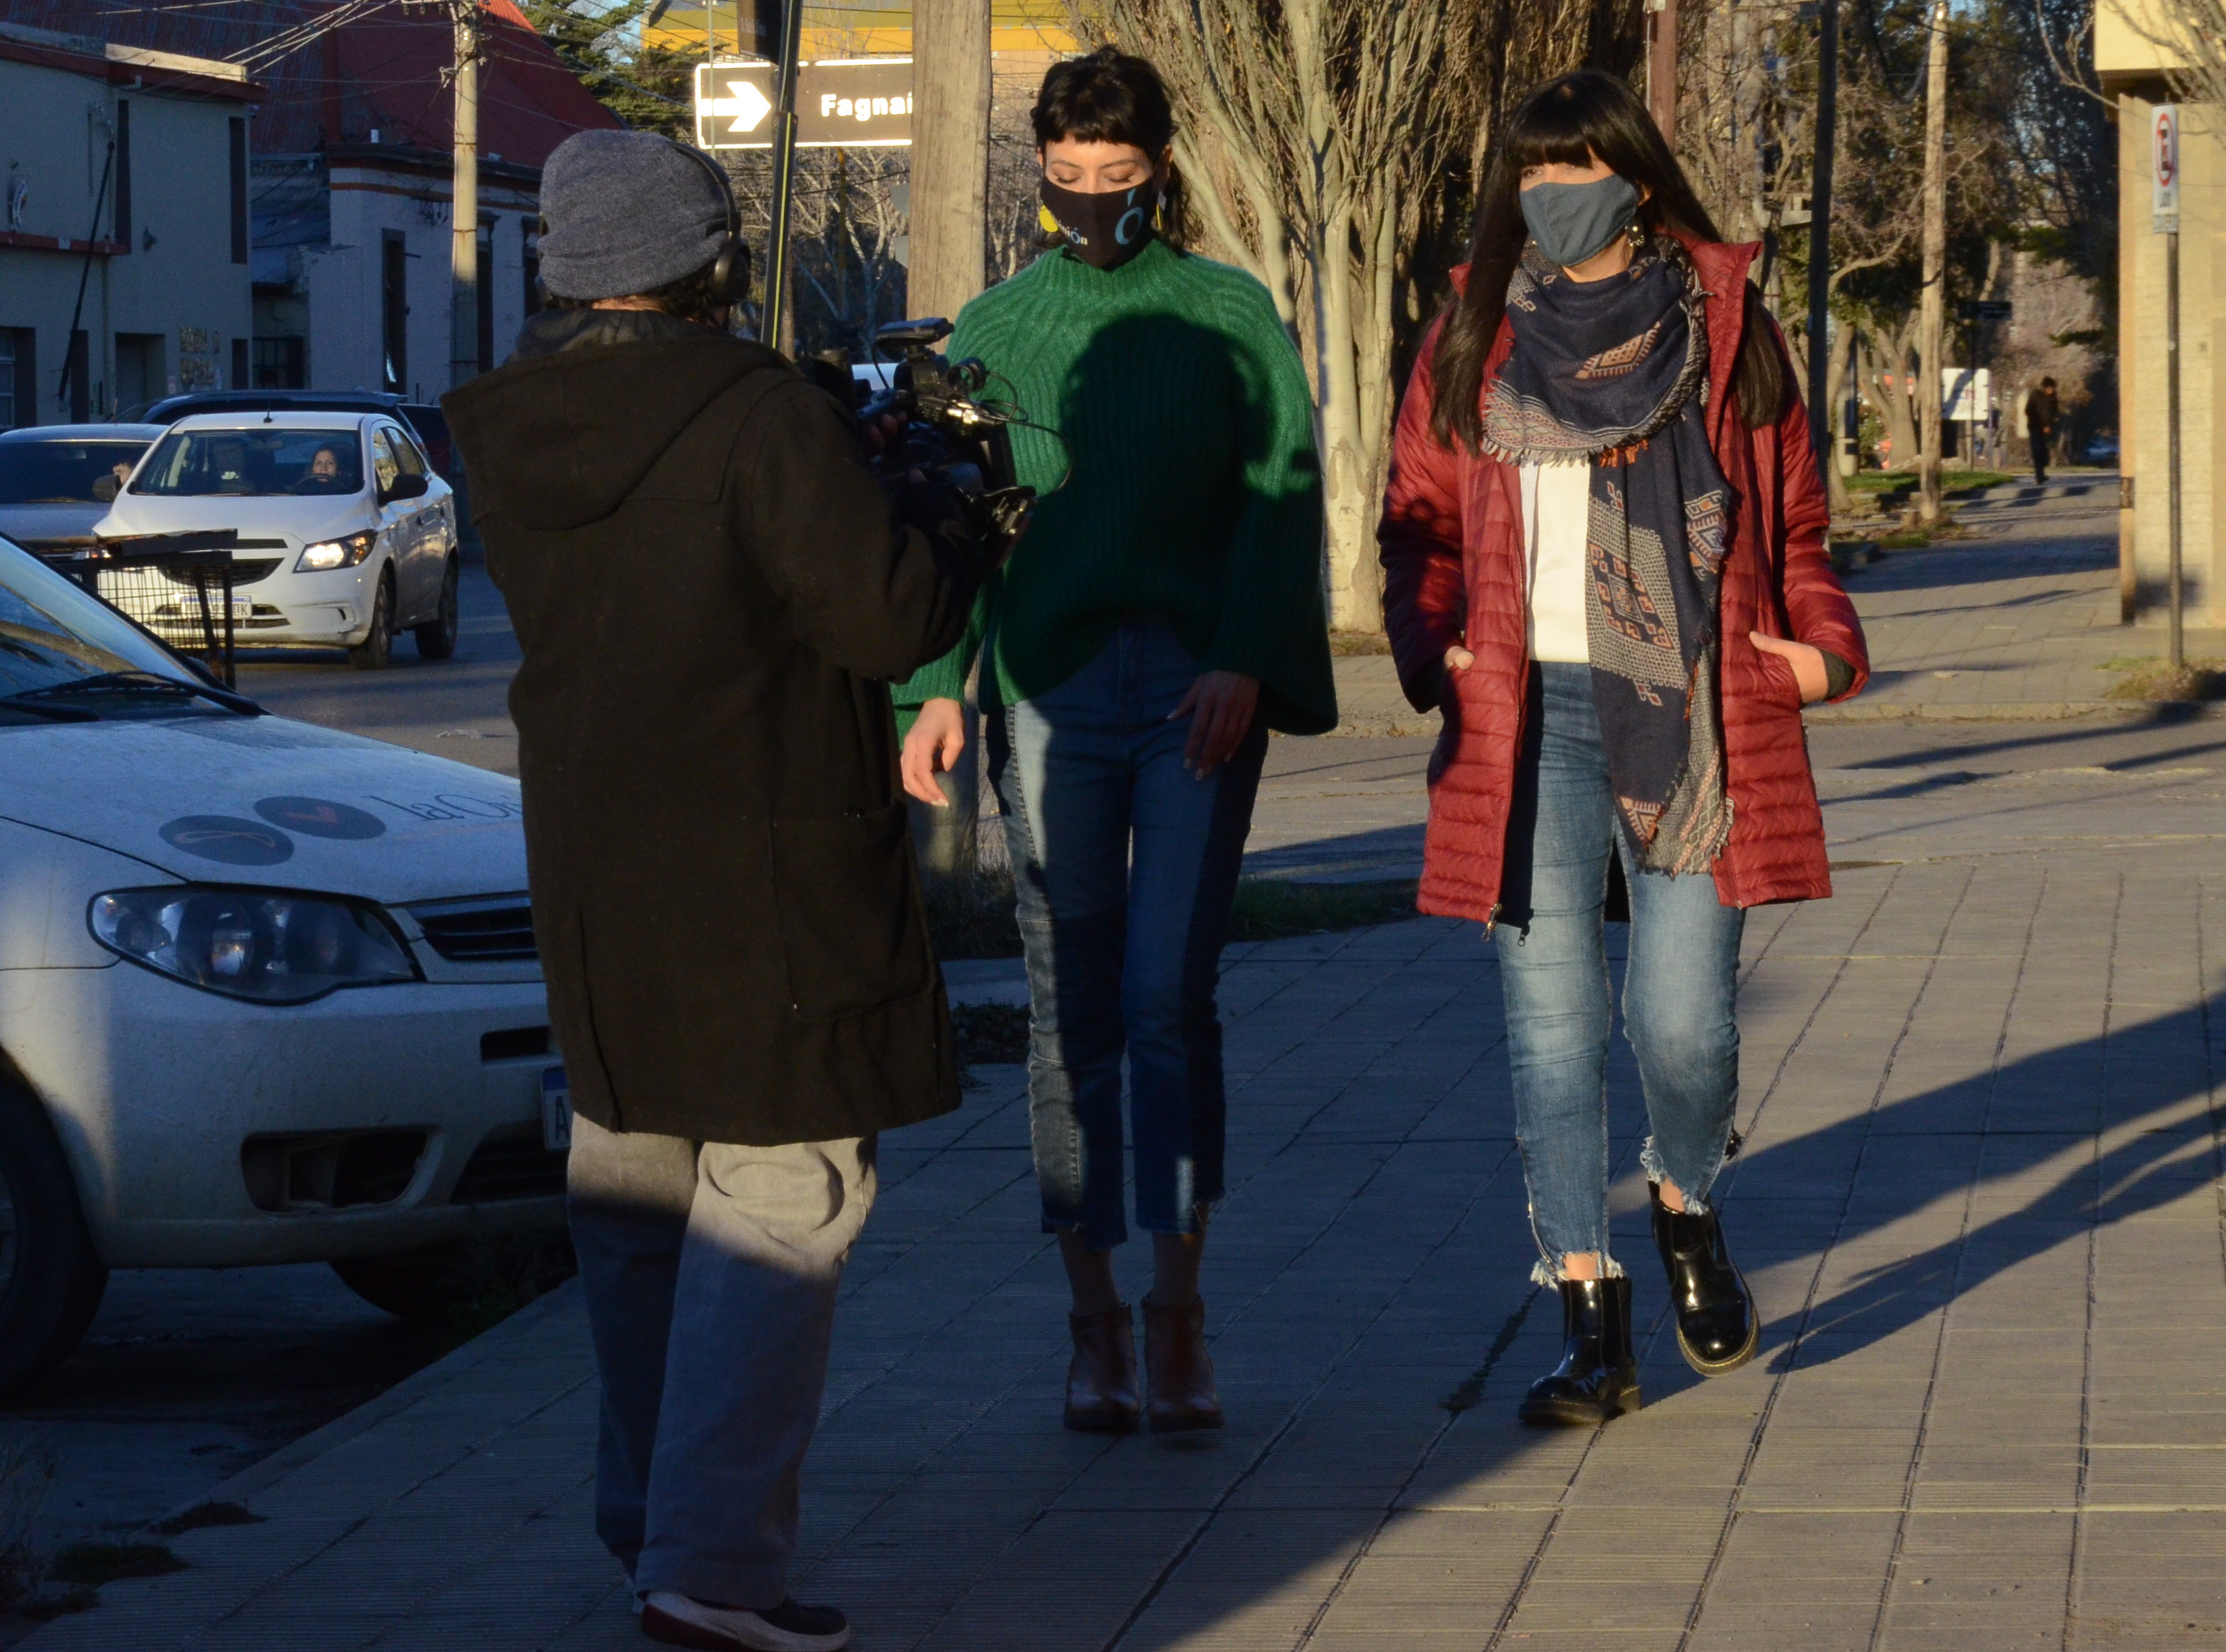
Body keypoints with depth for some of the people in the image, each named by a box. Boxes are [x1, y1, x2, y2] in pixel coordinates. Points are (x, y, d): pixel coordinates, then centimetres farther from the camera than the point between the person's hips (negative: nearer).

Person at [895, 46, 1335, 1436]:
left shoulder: (1231, 316, 7)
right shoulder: (997, 329, 11)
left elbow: (1282, 497, 1)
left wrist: (1242, 661, -13)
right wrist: (936, 685, -5)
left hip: (1201, 690, -2)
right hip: (1053, 686, 2)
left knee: (1169, 999, -9)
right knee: (1073, 1011, 3)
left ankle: (1181, 1307, -1)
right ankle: (1097, 1321, 10)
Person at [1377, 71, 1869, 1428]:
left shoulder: (1726, 326, 9)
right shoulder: (1472, 342, 10)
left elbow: (1795, 521, 14)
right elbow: (1421, 523, 13)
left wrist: (1824, 644, -3)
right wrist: (1431, 651, -5)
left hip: (1696, 717, -1)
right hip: (1532, 719, 1)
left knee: (1684, 1018, -6)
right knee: (1553, 1023, -4)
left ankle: (1689, 1206, 28)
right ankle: (1594, 1327, 2)